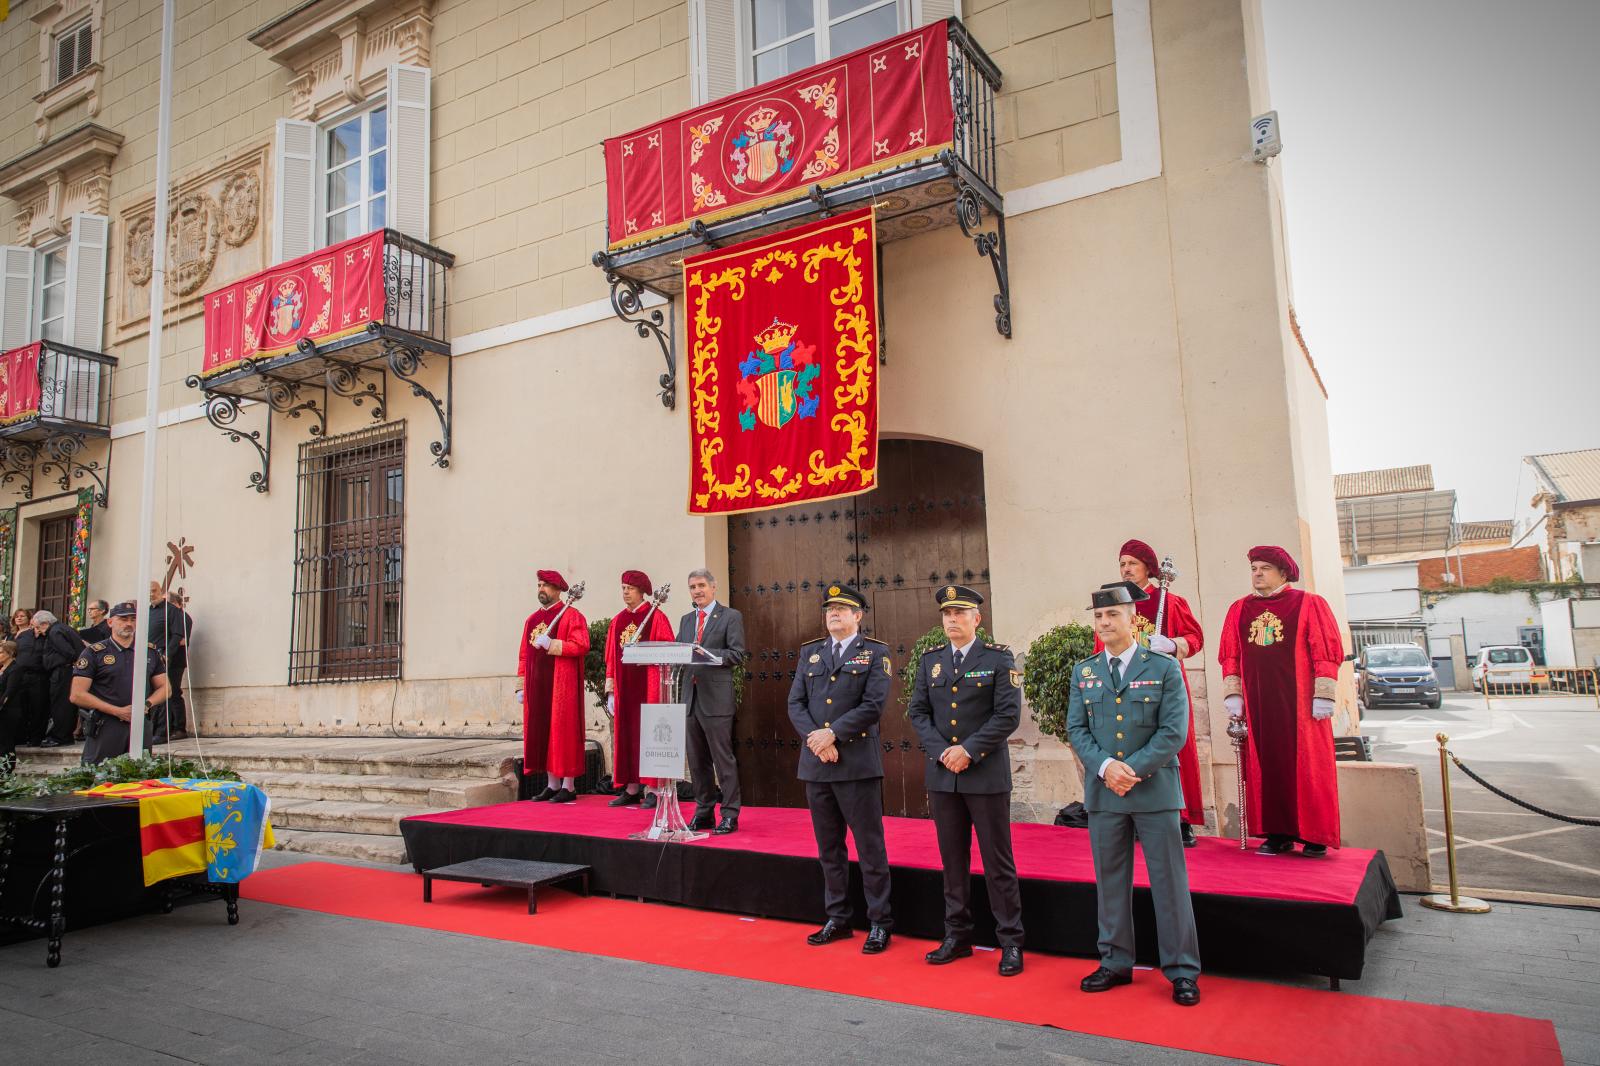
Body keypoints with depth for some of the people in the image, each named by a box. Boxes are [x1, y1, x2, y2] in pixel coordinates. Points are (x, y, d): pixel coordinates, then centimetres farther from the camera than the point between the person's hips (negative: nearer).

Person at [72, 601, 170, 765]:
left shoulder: (151, 651, 13)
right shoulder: (94, 652, 2)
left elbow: (165, 688, 17)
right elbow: (77, 695, -4)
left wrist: (147, 704, -5)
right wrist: (118, 711, -11)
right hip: (106, 727, -3)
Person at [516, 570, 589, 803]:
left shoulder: (571, 615, -2)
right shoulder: (532, 619, 17)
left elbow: (581, 645, -14)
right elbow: (524, 654, 17)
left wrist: (552, 644, -21)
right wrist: (521, 685, 12)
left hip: (561, 684, -6)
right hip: (537, 686, 7)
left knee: (563, 731, -5)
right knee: (542, 732, 7)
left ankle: (568, 786, 2)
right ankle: (552, 785, 15)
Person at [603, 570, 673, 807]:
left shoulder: (656, 617, -2)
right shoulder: (617, 621, 14)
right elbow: (610, 658, 14)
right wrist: (610, 691, 9)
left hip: (648, 687, -5)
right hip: (624, 688, 6)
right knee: (626, 736, 6)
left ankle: (655, 790, 1)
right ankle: (631, 790, 13)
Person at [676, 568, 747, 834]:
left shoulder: (731, 617, 0)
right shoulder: (686, 620, 19)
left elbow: (737, 654, -8)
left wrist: (704, 653, -18)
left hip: (716, 698, -6)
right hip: (690, 696, 6)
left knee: (723, 758, -4)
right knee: (697, 760, 11)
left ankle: (730, 815, 3)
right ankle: (703, 813, 20)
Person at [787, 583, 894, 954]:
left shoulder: (876, 653, 0)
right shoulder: (810, 652, 13)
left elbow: (873, 705, -11)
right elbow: (795, 703, 6)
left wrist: (832, 734, -16)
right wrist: (815, 739, -10)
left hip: (858, 764, -5)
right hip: (815, 765, 5)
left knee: (870, 848, 1)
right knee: (829, 848, 13)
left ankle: (880, 924, 12)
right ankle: (837, 919, 25)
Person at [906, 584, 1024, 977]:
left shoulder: (999, 658, -3)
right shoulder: (930, 660, 9)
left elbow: (1008, 714, -10)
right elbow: (917, 712, 7)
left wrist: (969, 750, -15)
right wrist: (942, 751, -8)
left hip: (987, 774, -4)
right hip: (942, 774, 4)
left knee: (998, 861, 2)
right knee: (953, 859, 11)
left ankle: (1011, 942, 12)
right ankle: (957, 936, 22)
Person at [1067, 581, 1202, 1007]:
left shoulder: (1164, 668, -1)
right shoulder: (1084, 672, 9)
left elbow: (1174, 731, -7)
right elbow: (1076, 729, 4)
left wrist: (1132, 769, -16)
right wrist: (1106, 766, -14)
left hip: (1154, 790, -3)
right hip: (1103, 792, 3)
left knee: (1169, 881, 3)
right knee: (1110, 881, 10)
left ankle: (1182, 971, 14)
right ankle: (1116, 963, 23)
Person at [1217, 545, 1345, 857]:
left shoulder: (1309, 604, 1)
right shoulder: (1239, 610, 12)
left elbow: (1327, 652, -3)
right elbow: (1230, 655, 12)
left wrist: (1322, 696, -9)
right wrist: (1233, 695, 5)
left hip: (1300, 703, -3)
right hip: (1257, 705, 4)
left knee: (1306, 767, 0)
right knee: (1265, 767, 4)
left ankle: (1315, 836, 9)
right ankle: (1278, 834, 13)